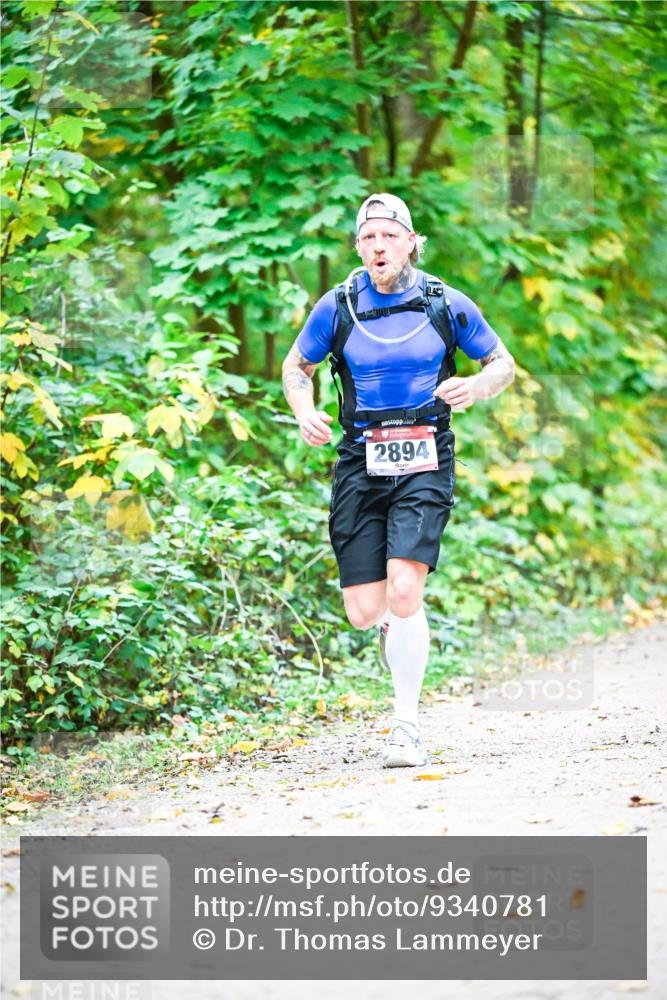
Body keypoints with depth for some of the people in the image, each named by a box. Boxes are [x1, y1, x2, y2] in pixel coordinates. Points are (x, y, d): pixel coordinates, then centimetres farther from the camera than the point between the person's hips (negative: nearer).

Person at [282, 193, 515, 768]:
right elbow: (296, 366, 17)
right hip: (361, 462, 2)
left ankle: (406, 727, -6)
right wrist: (305, 413, -4)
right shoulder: (338, 308, 2)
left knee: (404, 591, -19)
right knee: (364, 612, -3)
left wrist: (476, 387, -12)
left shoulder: (445, 304, 1)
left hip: (424, 463, -2)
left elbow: (503, 363, 11)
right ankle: (398, 628, 37)